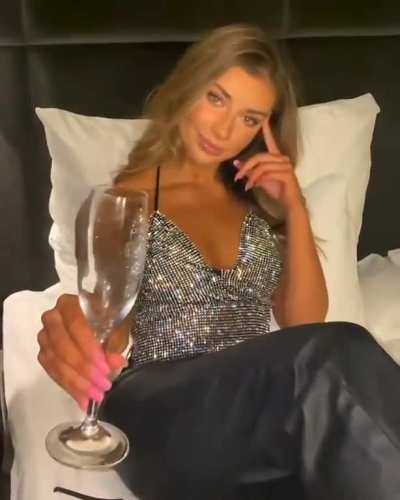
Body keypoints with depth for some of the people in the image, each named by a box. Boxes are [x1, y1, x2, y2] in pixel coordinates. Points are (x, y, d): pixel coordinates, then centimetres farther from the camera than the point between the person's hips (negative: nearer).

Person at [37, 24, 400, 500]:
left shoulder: (256, 201, 18)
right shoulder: (131, 197, 7)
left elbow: (304, 324, 12)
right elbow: (110, 325, -2)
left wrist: (294, 208, 2)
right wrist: (71, 334, -27)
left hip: (258, 413, 3)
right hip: (164, 419, -3)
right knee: (337, 355, -35)